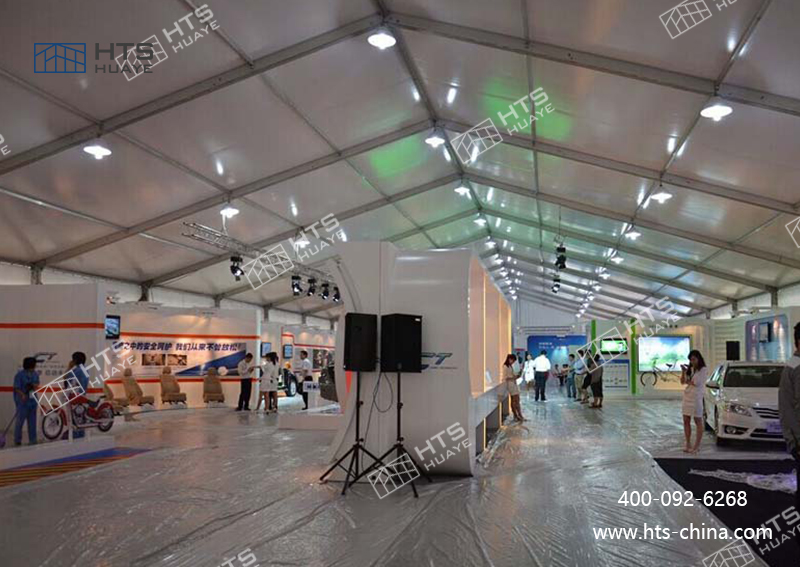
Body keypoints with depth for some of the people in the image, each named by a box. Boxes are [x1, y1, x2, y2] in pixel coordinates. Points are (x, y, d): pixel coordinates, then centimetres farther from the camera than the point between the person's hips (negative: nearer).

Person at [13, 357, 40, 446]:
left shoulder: (35, 374, 8)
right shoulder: (19, 375, -10)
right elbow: (16, 388, -13)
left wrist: (35, 385, -6)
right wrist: (22, 395, -28)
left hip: (32, 401, 6)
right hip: (22, 401, -6)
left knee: (32, 421, 10)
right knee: (20, 421, -3)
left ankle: (32, 440, 17)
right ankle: (17, 440, 8)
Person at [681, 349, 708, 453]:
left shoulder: (703, 370, -5)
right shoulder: (690, 369, 14)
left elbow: (697, 383, -13)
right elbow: (682, 381, 10)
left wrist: (688, 381, 3)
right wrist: (683, 371, -3)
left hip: (697, 397, -7)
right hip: (687, 397, 7)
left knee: (698, 421, -1)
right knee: (686, 421, 7)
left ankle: (697, 446, 3)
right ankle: (688, 444, 14)